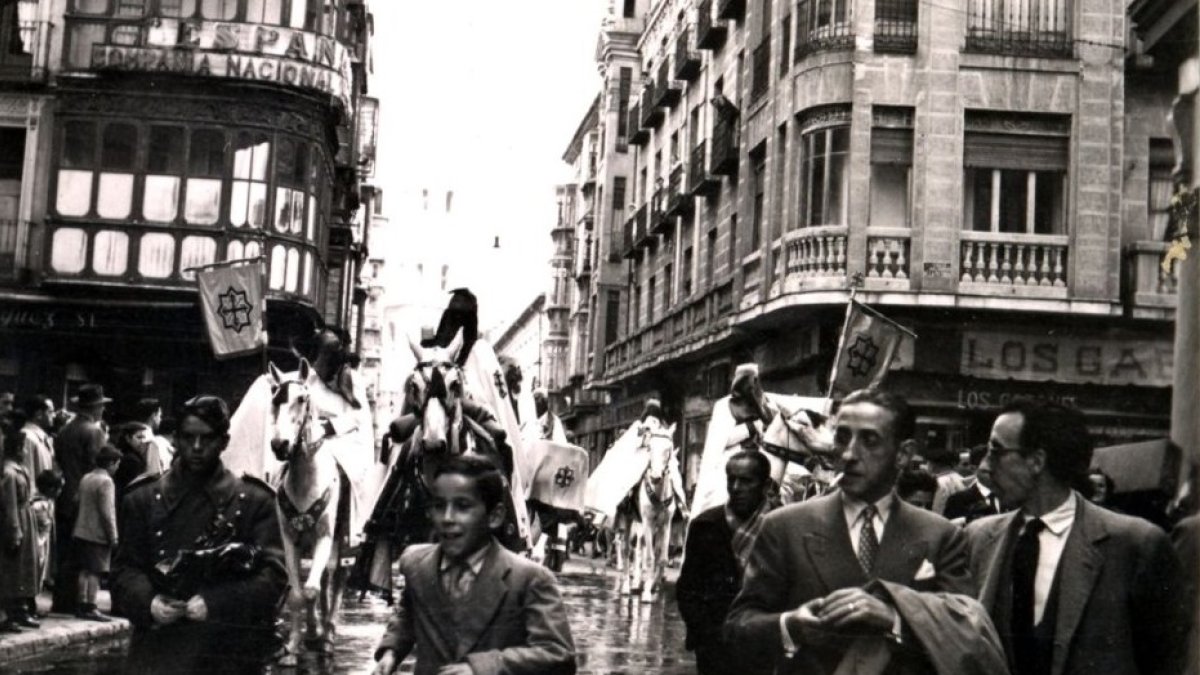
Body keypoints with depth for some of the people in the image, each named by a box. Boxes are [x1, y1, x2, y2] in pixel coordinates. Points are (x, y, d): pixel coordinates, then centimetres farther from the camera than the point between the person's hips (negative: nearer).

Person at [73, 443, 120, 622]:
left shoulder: (86, 478, 12)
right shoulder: (105, 481, -15)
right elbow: (107, 512, -19)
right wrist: (113, 536, -12)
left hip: (82, 532, 9)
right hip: (98, 534, -9)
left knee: (85, 570, 12)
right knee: (95, 572, -4)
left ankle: (83, 606, 16)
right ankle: (90, 608, -4)